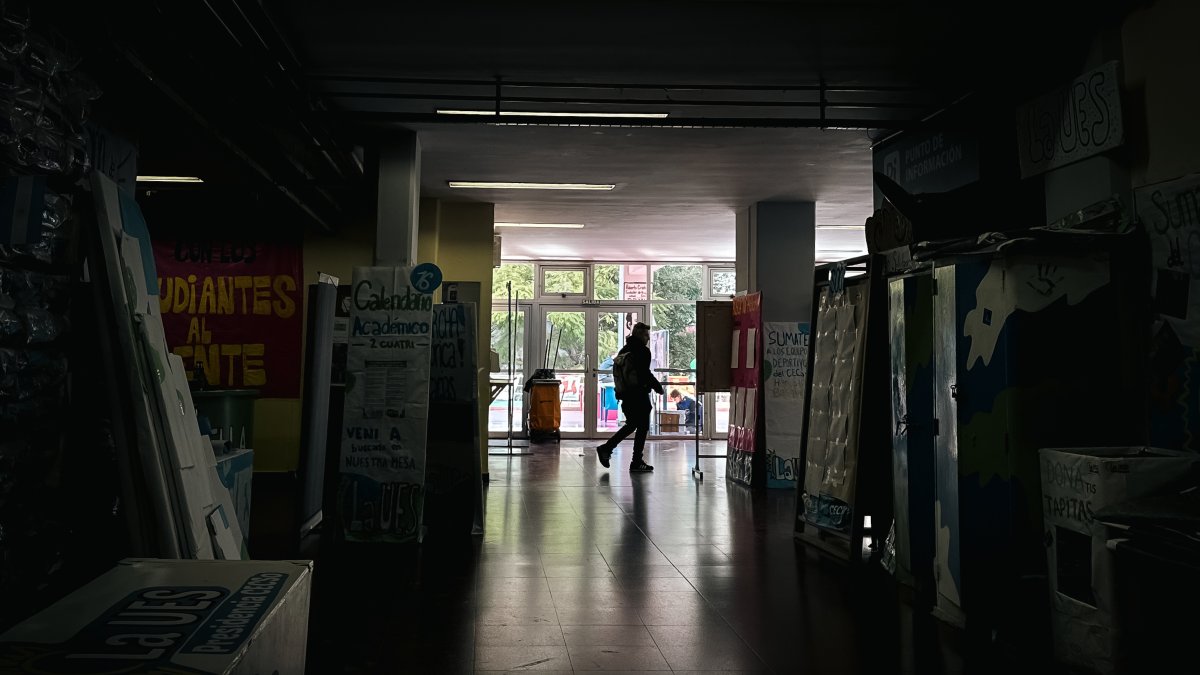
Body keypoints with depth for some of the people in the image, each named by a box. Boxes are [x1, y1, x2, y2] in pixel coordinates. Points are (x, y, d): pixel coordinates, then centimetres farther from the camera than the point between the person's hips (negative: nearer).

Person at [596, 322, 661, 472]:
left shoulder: (623, 351, 12)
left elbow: (617, 372, 17)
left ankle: (606, 448, 13)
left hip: (625, 395, 8)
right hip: (639, 395, -8)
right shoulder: (642, 351, -13)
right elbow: (645, 374, -19)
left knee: (631, 425, 20)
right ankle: (637, 462, 6)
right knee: (642, 427, 3)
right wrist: (658, 386, -5)